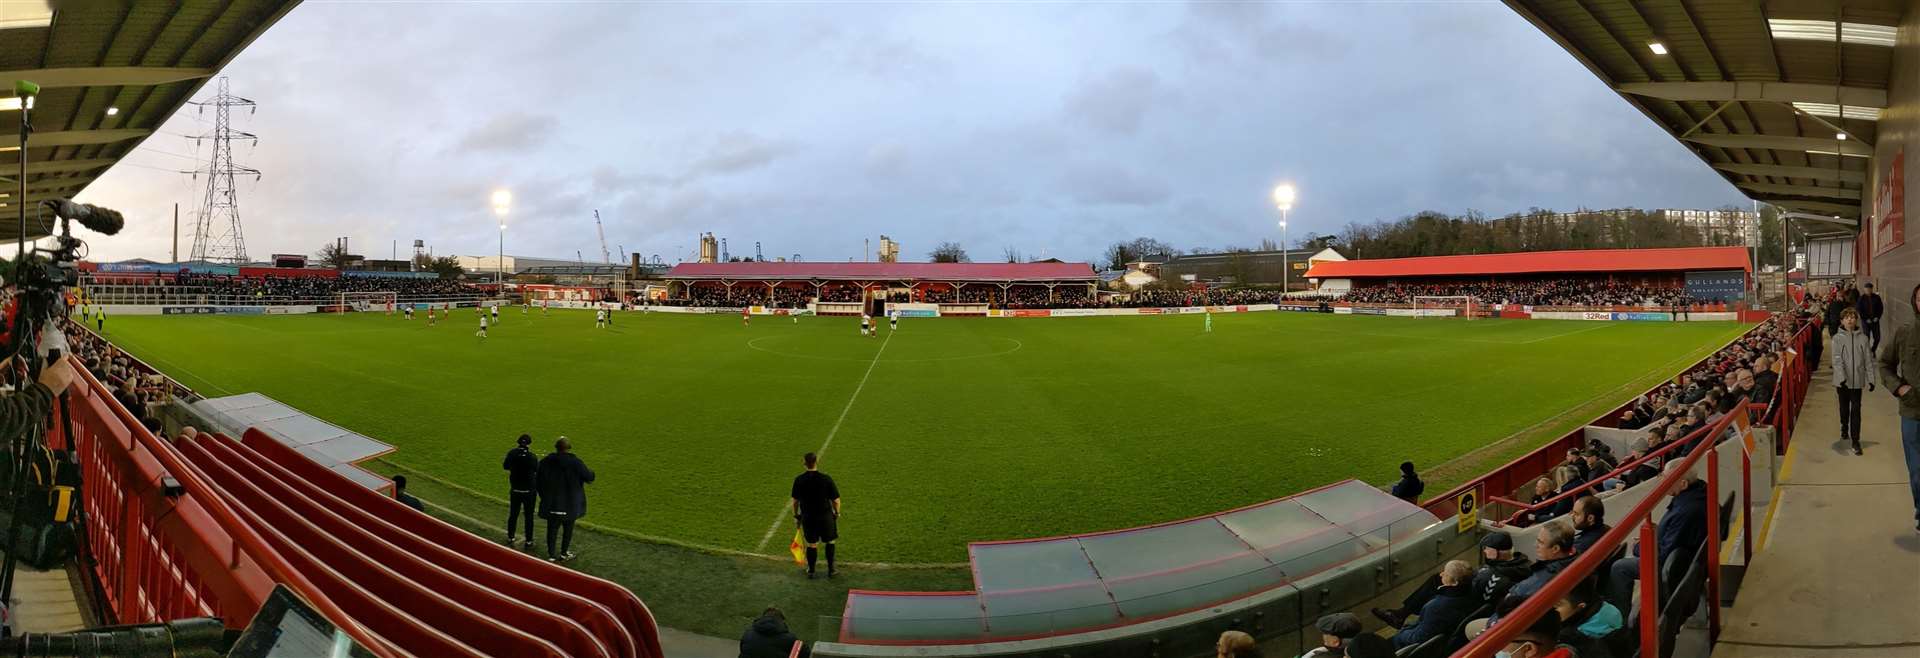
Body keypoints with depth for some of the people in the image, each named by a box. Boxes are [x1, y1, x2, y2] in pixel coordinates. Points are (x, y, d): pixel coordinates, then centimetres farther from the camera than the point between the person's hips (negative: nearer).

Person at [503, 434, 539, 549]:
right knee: (529, 517, 7)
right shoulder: (532, 457, -18)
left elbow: (505, 467, 8)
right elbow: (538, 472, -9)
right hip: (529, 491, -3)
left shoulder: (512, 454, -8)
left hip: (515, 490, 3)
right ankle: (528, 542, 11)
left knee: (513, 515, 17)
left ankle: (510, 539, 27)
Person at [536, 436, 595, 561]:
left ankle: (551, 554, 13)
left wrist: (543, 494, 16)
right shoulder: (575, 462, -14)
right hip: (570, 503, -2)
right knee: (568, 528, 14)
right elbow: (589, 477, -7)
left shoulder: (545, 462, -3)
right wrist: (591, 472, 17)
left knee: (552, 528, 11)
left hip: (551, 502, 2)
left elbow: (537, 481, 4)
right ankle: (564, 553, 22)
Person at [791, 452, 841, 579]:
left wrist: (796, 515, 15)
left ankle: (810, 571, 28)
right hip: (825, 516, -2)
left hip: (807, 517, 2)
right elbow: (836, 500, -10)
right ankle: (831, 570, 25)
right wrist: (837, 513, 7)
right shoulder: (826, 479, -16)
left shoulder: (798, 480, -9)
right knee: (830, 542, 18)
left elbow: (795, 501, 1)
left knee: (811, 544, 16)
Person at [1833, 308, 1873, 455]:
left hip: (1857, 380, 0)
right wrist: (1841, 377, -21)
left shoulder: (1863, 338, 1)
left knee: (1856, 409, -3)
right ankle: (1844, 428, 41)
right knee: (1844, 407, 15)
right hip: (1842, 380, 0)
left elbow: (1868, 360, 3)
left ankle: (1855, 440, -2)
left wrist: (1870, 379, 0)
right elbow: (1837, 360, -11)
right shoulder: (1837, 338, -4)